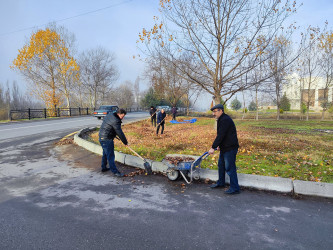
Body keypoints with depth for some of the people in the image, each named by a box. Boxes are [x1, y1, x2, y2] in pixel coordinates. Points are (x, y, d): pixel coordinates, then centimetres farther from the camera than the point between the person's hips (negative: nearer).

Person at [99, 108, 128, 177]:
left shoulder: (110, 115, 9)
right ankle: (115, 171, -2)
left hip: (102, 137, 10)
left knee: (105, 153, 22)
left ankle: (104, 168, 35)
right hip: (107, 139, -10)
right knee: (110, 155, -6)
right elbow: (120, 133, -19)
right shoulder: (116, 121, -21)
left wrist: (115, 135, 21)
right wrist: (125, 142, -8)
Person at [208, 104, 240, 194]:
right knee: (221, 165, 20)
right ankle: (221, 183, 36)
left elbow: (220, 135, -25)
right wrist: (219, 145, 23)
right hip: (224, 148, 11)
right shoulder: (221, 119, 14)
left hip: (230, 148, -11)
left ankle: (234, 188, 5)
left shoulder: (225, 120, -20)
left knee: (229, 168, -5)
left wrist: (213, 147, -23)